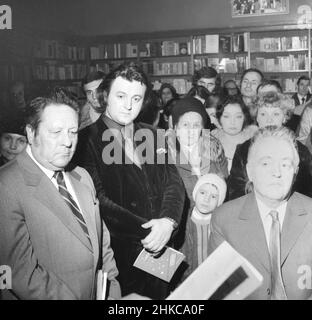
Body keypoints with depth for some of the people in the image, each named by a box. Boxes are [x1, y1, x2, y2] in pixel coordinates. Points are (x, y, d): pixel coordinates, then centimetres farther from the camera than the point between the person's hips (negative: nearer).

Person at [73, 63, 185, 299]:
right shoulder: (88, 140, -10)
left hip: (160, 250, 5)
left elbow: (174, 182, 1)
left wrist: (168, 221, -18)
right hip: (119, 256, -5)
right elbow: (98, 200, -18)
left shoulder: (153, 136, 7)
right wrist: (145, 231, -22)